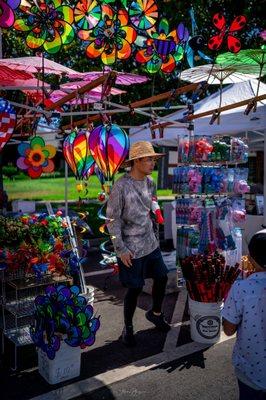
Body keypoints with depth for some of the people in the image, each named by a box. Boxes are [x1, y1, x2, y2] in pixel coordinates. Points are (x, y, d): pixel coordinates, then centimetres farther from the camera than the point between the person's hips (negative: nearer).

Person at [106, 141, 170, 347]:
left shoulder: (150, 182, 2)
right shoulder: (121, 186, -20)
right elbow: (113, 220, -16)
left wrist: (156, 235, 15)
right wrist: (121, 249, -15)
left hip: (151, 244, 7)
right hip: (131, 249, -7)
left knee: (162, 277, 14)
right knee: (135, 289, 4)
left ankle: (155, 313, 42)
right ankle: (128, 327, 28)